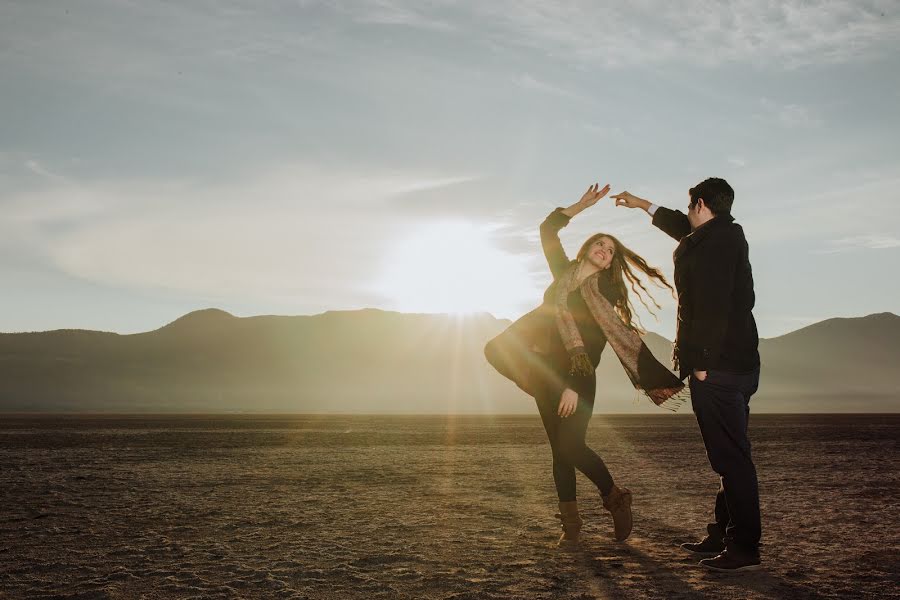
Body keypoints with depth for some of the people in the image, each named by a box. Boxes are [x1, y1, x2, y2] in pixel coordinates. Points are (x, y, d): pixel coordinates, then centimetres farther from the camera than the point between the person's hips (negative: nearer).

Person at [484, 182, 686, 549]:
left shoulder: (605, 291, -3)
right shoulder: (565, 273, 12)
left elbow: (590, 341, -12)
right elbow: (547, 230, 17)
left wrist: (574, 385, -19)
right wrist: (583, 205, 14)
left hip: (578, 376, -5)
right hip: (548, 372, 5)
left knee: (570, 446, -16)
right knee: (560, 449, 3)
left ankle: (615, 497, 7)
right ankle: (570, 525, 7)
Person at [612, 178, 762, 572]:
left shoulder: (714, 239, -12)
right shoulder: (726, 235, 19)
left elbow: (711, 304, -21)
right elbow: (686, 229, 40)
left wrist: (702, 362, -20)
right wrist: (643, 205, 50)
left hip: (717, 367, -11)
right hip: (739, 364, 11)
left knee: (731, 456, -9)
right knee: (729, 455, 14)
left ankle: (744, 549, -6)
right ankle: (723, 536, 23)